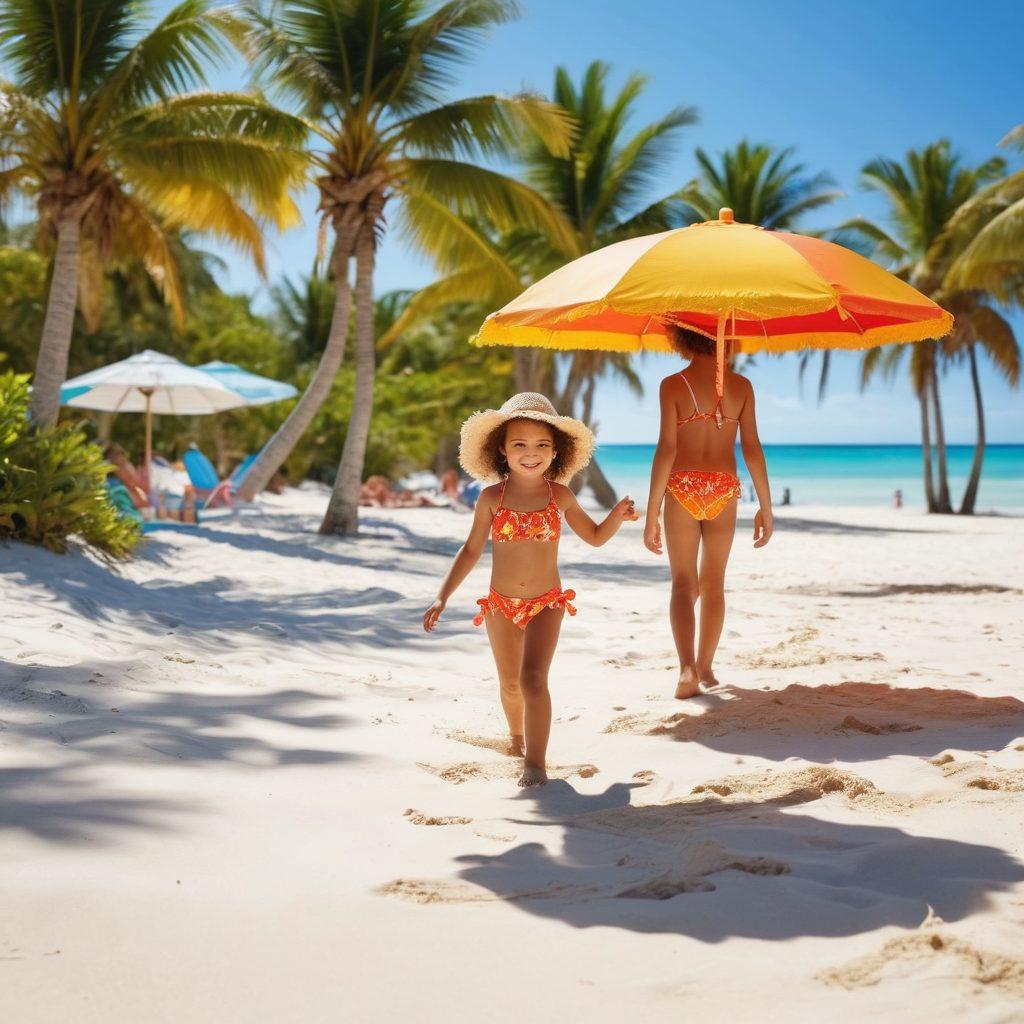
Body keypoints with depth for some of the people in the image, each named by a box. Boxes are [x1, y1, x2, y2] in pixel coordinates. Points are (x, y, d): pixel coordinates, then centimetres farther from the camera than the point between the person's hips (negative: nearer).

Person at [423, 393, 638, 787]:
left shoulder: (559, 496, -4)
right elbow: (471, 551, 1)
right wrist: (442, 597, -5)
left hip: (547, 604, -1)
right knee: (510, 684, 16)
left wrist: (618, 514, -10)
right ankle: (517, 734, 45)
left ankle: (535, 762, -15)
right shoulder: (492, 497, -6)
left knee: (533, 678, -18)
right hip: (501, 605, 2)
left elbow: (596, 536, 10)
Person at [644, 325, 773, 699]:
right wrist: (765, 507, 6)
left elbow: (666, 449, -12)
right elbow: (752, 448, 0)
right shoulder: (740, 385, 2)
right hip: (724, 489, 2)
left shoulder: (673, 385, -6)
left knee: (684, 585, 3)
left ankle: (687, 667, -16)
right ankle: (705, 667, 26)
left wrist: (652, 513, -10)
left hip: (682, 487, -2)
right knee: (714, 583, 17)